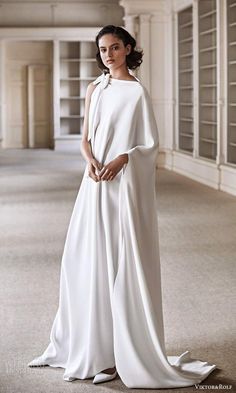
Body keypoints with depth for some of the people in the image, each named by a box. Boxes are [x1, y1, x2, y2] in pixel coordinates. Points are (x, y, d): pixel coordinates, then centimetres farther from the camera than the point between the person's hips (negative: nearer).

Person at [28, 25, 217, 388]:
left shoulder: (137, 92, -5)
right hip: (95, 184, 6)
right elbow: (86, 138, 13)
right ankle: (92, 348, 19)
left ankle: (127, 355, 4)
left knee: (124, 265, -4)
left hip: (125, 185, -6)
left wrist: (121, 159, -20)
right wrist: (91, 161, -7)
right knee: (89, 261, 7)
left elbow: (151, 145, -5)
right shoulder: (95, 89, 12)